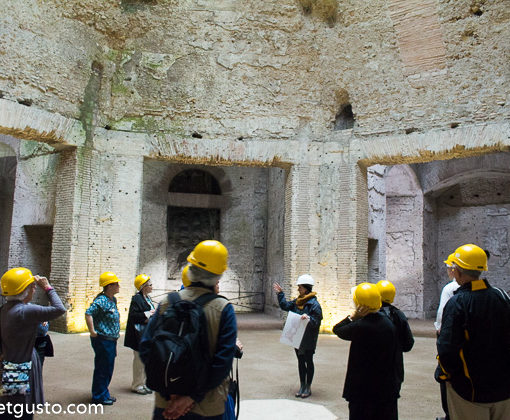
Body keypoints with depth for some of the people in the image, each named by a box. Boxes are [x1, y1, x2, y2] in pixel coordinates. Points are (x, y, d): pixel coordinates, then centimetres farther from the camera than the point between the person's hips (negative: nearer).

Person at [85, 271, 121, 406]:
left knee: (108, 368, 17)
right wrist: (92, 332, -24)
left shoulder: (113, 300, 11)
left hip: (111, 340, 9)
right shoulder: (101, 301, -18)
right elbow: (88, 313, -29)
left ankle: (104, 394, 29)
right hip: (102, 340, -9)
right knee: (102, 369, 1)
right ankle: (99, 397, 13)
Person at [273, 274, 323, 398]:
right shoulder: (297, 301, 5)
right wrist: (280, 294, 9)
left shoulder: (314, 304, -17)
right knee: (300, 361, 15)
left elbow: (317, 321, -17)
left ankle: (308, 387, 21)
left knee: (308, 361, 7)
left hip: (308, 339, -7)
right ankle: (302, 386, 28)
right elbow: (285, 305, 14)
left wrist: (308, 318, -34)